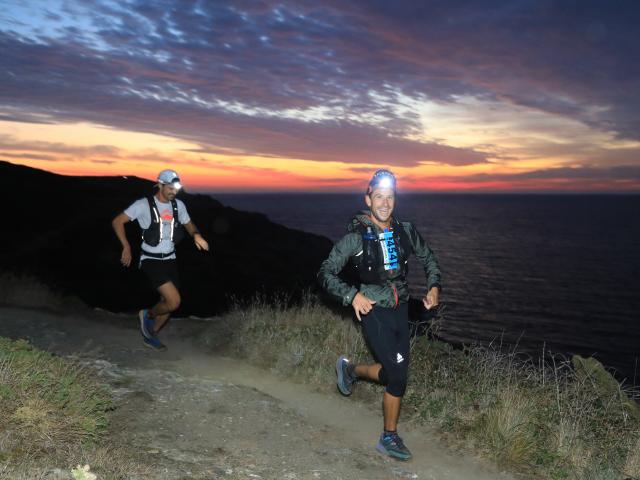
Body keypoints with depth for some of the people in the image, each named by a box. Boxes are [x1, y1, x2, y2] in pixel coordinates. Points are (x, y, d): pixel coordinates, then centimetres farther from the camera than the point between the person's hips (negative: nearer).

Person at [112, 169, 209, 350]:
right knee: (174, 302, -17)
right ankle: (148, 315, 14)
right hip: (151, 261, -6)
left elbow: (188, 224, 17)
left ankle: (151, 335, 35)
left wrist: (196, 235, -6)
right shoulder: (144, 204, -13)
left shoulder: (178, 205, 2)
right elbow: (117, 222, -9)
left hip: (170, 260, 6)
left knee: (168, 302, 12)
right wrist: (127, 247, -18)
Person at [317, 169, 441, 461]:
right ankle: (390, 437, 11)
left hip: (400, 309, 5)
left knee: (396, 372, 10)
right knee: (398, 375, -11)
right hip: (374, 311, -5)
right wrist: (352, 295, -22)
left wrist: (433, 287, 3)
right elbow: (325, 273, -10)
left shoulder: (405, 231, 0)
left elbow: (428, 259, 18)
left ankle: (351, 370, 37)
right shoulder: (356, 237, -13)